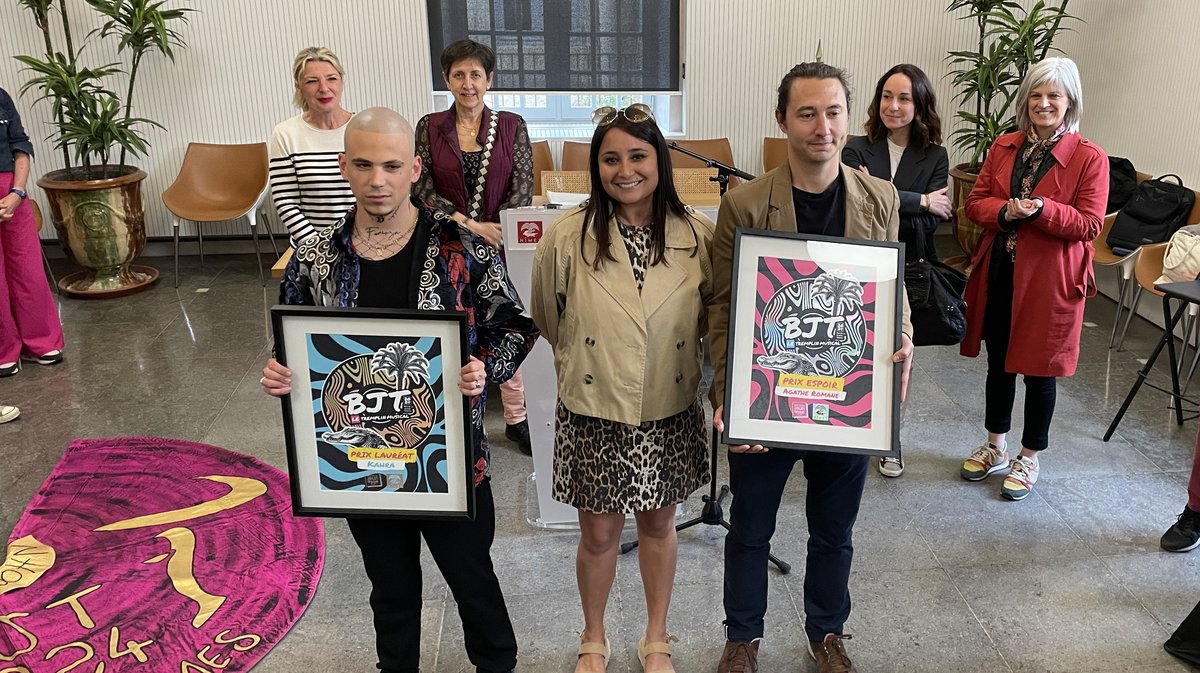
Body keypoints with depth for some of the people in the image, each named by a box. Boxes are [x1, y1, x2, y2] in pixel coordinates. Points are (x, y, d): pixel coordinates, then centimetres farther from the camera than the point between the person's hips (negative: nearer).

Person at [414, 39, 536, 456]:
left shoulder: (511, 125, 2)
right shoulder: (430, 127, 2)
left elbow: (523, 187, -2)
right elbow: (423, 190, -4)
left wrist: (498, 230, -15)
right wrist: (470, 226, -15)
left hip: (501, 243, 0)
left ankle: (516, 418, 18)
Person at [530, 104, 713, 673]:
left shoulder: (697, 235, -8)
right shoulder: (567, 236, -11)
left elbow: (710, 317, 8)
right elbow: (548, 321, 4)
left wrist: (685, 365, 4)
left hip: (669, 414, 2)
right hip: (594, 415, -1)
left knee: (659, 524, 18)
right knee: (598, 534, 12)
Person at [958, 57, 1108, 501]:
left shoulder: (1089, 157, -7)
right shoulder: (1003, 147, 6)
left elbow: (1089, 225, -11)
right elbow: (975, 203, 4)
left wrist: (1042, 210, -25)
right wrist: (1006, 211, -17)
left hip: (1049, 280, -4)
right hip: (998, 273, 4)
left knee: (1038, 370, 7)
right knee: (998, 363, 16)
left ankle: (1030, 458, 26)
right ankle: (995, 447, 35)